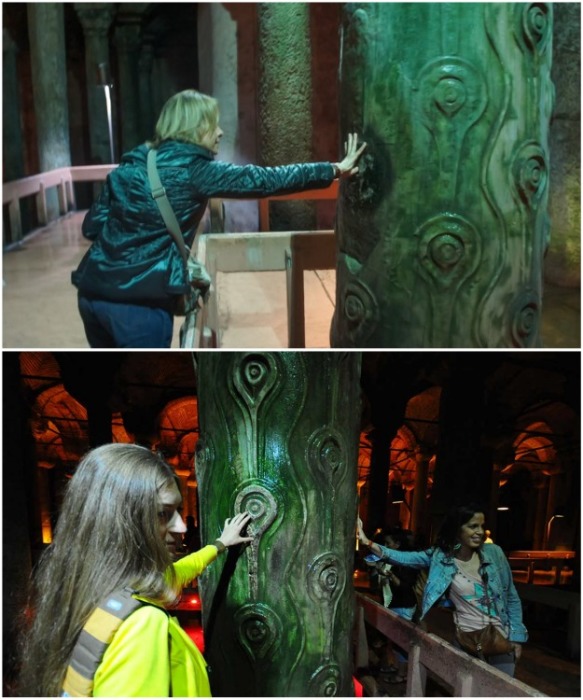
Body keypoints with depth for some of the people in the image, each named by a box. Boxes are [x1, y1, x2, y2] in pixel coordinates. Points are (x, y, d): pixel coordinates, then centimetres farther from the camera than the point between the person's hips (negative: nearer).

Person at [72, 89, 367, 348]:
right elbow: (265, 180, -5)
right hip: (138, 301, -7)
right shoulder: (195, 170, -6)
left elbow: (91, 225, 12)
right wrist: (334, 170, 1)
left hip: (93, 291, 7)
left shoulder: (130, 164, 12)